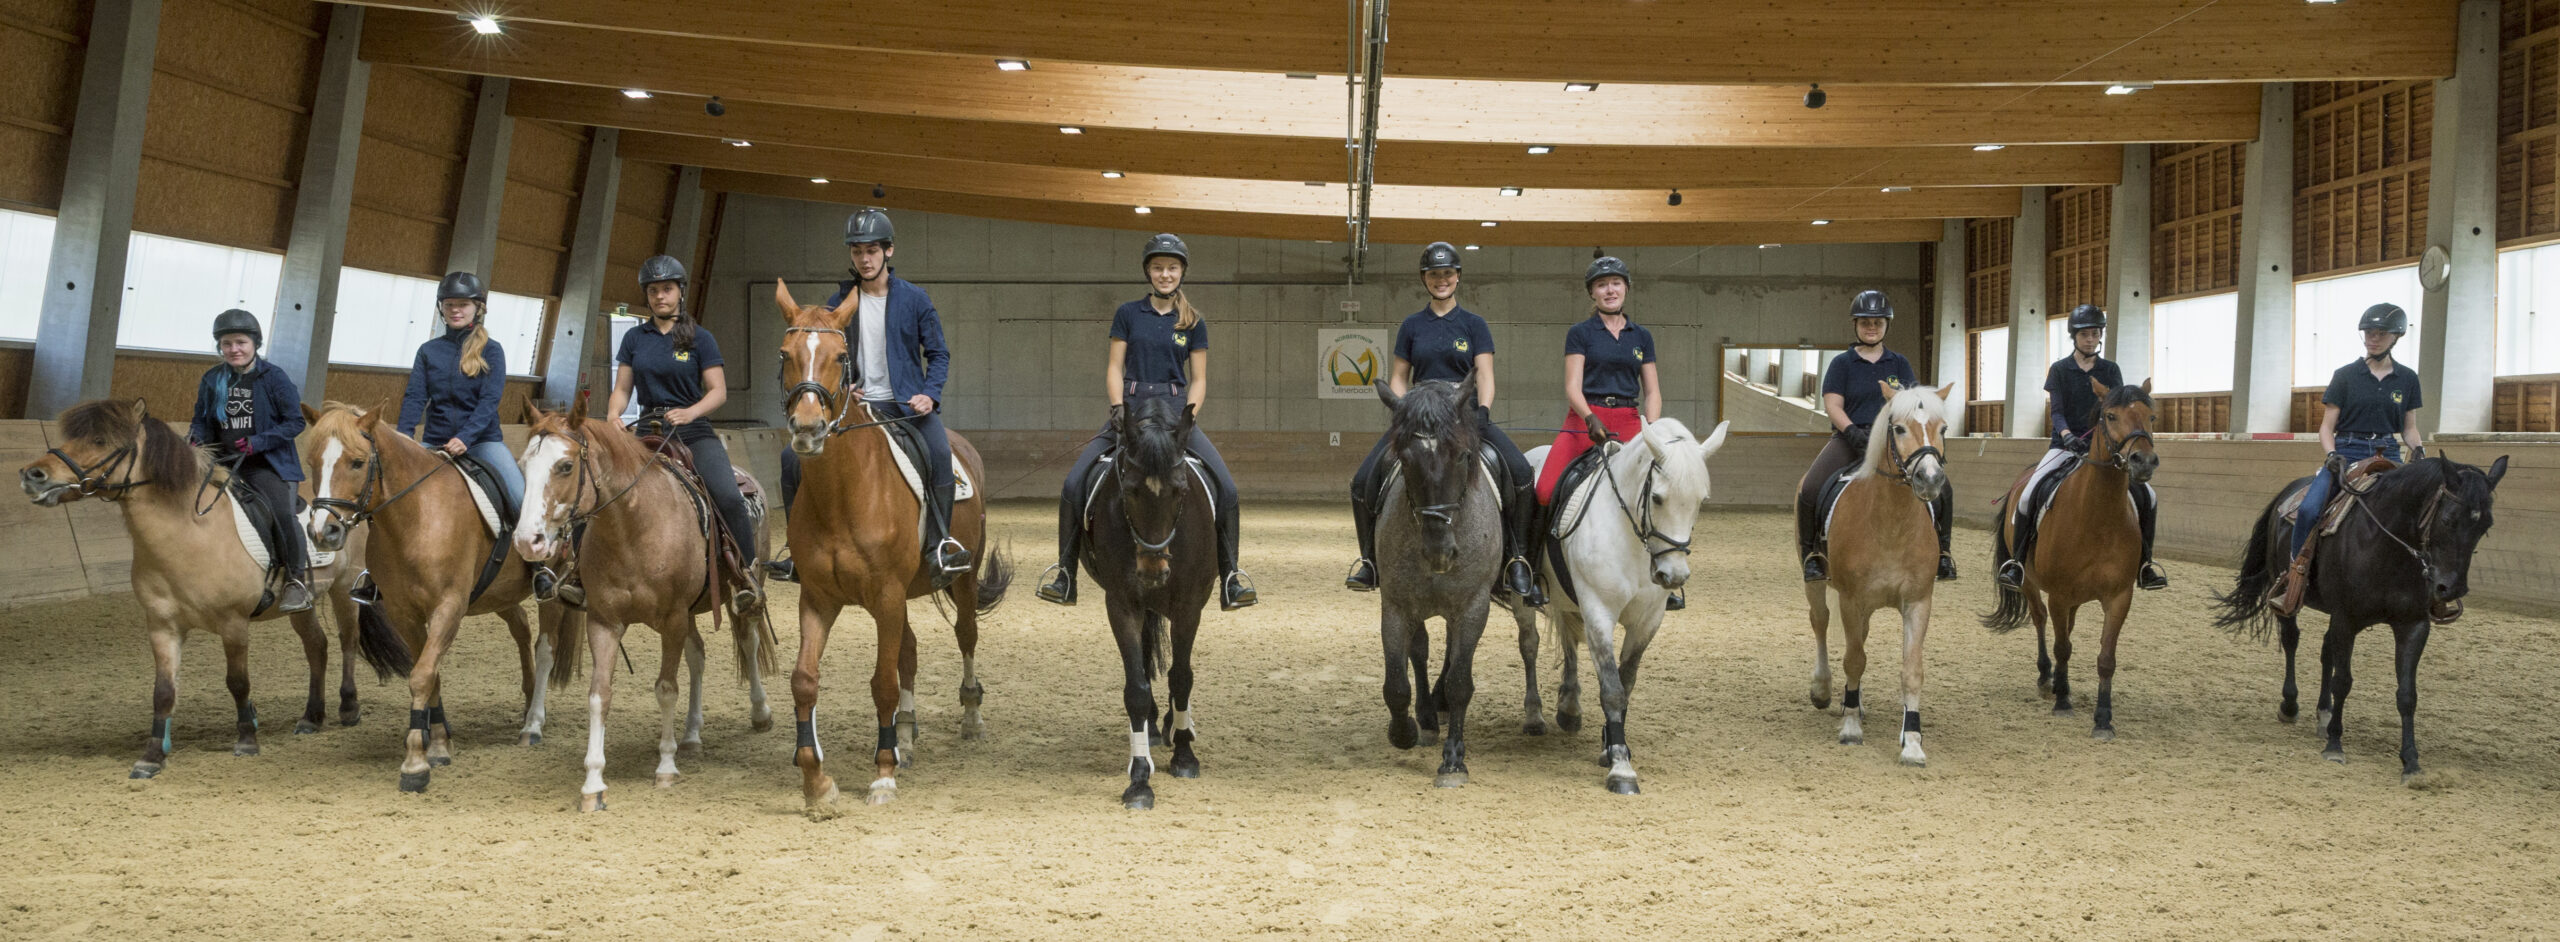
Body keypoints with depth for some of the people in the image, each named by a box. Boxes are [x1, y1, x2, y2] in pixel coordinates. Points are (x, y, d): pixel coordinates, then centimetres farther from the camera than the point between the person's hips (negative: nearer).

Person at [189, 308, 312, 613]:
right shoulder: (212, 380, 7)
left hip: (267, 463, -5)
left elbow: (295, 422, -7)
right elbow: (201, 419, 18)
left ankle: (297, 579, -10)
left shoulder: (274, 379, -7)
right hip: (221, 460, 5)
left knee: (281, 511, -25)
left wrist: (259, 442, -18)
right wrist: (197, 439, -4)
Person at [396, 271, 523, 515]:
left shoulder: (491, 350, 0)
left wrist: (465, 438, -25)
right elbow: (415, 397, 0)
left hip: (482, 439, -3)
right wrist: (404, 437, -17)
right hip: (435, 441, 3)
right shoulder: (429, 350, 8)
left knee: (524, 501, -21)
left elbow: (490, 400, -10)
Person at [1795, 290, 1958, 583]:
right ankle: (1811, 552, -8)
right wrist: (1853, 432, -20)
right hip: (1849, 438, -2)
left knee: (1941, 489, -15)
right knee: (1810, 489, -26)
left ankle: (1942, 550, 3)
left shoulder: (1899, 364, 14)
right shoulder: (1842, 363, 6)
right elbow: (1832, 405, -3)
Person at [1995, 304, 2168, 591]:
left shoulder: (2110, 370, 8)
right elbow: (2056, 411, -6)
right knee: (2029, 494, -25)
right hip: (2066, 446, -2)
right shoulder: (2059, 369, 3)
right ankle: (2017, 562, -14)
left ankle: (2145, 563, 4)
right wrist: (2066, 435, -26)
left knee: (2147, 495, -11)